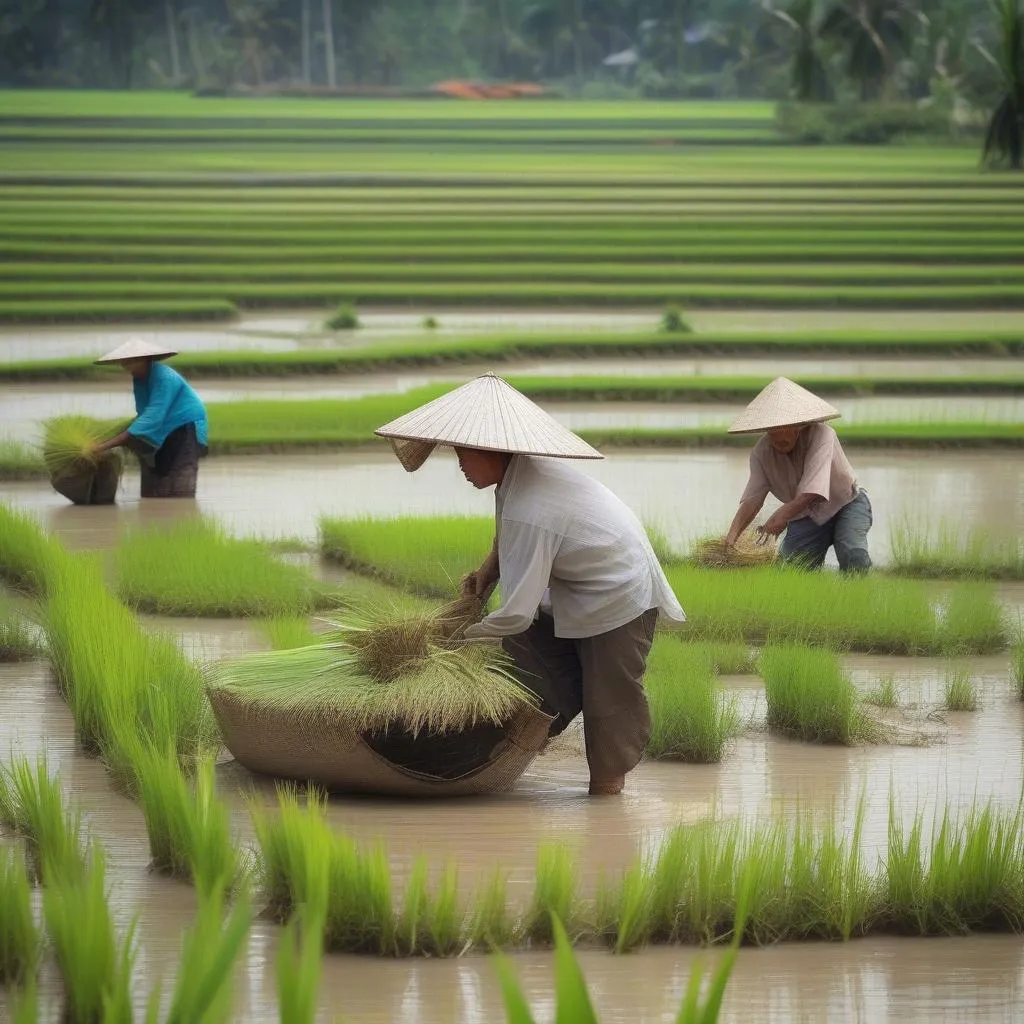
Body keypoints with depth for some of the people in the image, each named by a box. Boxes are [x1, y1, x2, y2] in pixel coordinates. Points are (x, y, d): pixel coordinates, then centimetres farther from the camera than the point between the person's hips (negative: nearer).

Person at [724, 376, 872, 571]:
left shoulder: (821, 435, -29)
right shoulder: (762, 453, -15)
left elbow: (813, 491, -40)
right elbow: (752, 499, -22)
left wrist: (783, 514, -56)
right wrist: (732, 536, -40)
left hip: (846, 504, -4)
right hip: (806, 517, 4)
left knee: (853, 555, -31)